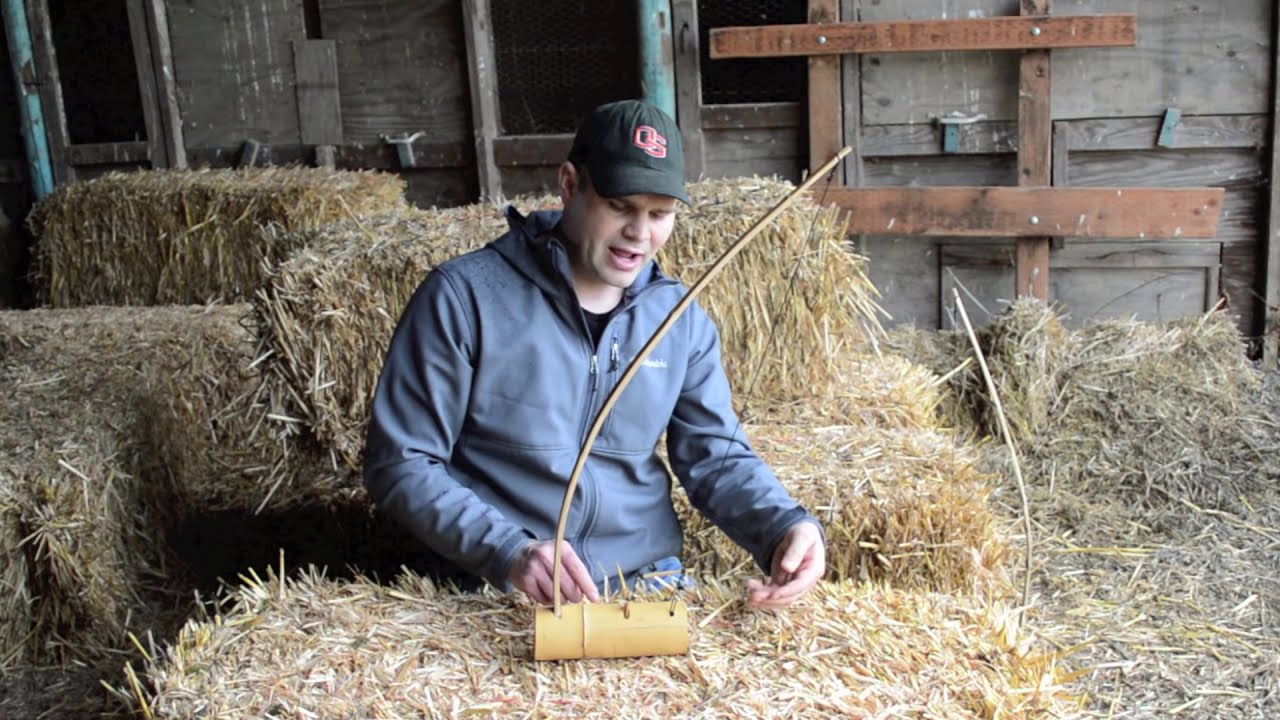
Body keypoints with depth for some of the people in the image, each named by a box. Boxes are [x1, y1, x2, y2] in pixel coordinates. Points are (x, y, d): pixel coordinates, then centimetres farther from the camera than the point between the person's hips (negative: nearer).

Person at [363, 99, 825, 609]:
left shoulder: (683, 321, 8)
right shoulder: (463, 297, -8)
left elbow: (717, 456, 9)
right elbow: (399, 463, -7)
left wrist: (789, 525, -11)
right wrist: (507, 551, -21)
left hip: (649, 584, 3)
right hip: (500, 599, -3)